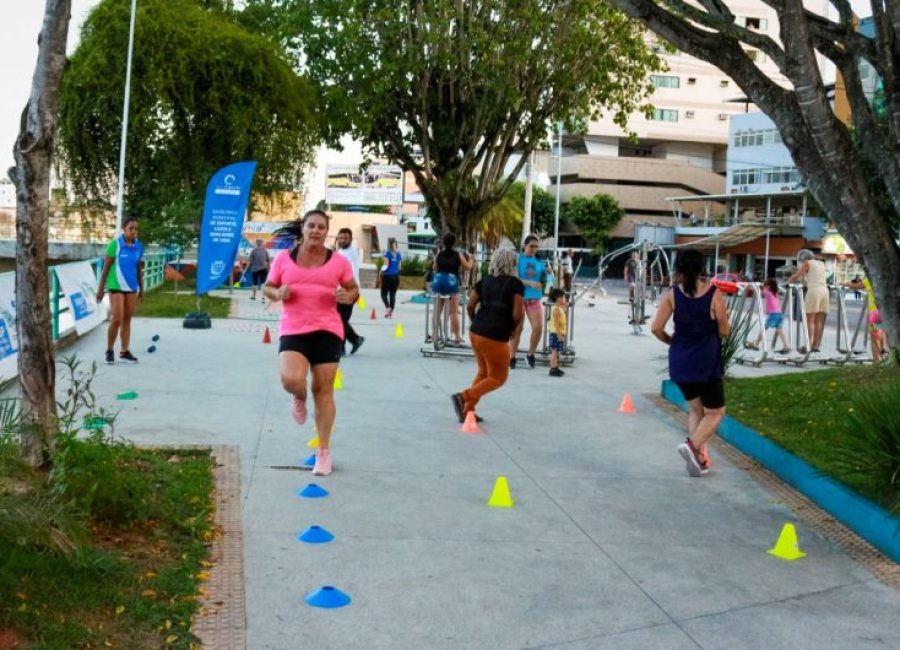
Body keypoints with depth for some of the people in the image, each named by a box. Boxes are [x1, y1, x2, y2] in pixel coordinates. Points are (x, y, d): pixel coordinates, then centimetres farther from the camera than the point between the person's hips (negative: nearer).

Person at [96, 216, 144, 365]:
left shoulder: (139, 247, 4)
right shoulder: (115, 244, -9)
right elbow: (106, 267, -6)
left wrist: (141, 289, 15)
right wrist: (101, 288, -7)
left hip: (132, 288, 5)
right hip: (116, 287, -5)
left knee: (127, 319, 8)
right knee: (117, 319, -8)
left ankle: (124, 351, 15)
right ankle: (109, 351, 8)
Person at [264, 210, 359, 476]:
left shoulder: (338, 261, 4)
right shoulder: (284, 258, 5)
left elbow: (354, 289, 13)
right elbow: (267, 287, 13)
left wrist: (348, 296, -11)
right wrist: (278, 294, -10)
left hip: (327, 330, 0)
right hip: (292, 330, 0)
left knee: (323, 390, 3)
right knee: (291, 380, -24)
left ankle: (324, 451, 15)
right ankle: (299, 399, 16)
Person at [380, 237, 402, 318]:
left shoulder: (387, 252, -8)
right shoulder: (398, 254, 7)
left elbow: (387, 264, -13)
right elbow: (399, 266, 7)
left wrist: (382, 270, 3)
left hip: (387, 276, -4)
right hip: (396, 276, 4)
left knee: (384, 293, 5)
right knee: (393, 294, 9)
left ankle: (387, 307, -17)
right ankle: (391, 311, 7)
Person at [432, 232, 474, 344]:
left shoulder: (438, 255, 8)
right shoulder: (458, 255, 2)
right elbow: (467, 267, 11)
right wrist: (470, 260, 32)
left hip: (438, 281, 2)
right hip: (451, 282, -2)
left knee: (437, 311, 12)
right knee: (454, 312, 2)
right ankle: (457, 336, 3)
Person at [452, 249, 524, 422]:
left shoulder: (484, 281, 11)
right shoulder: (515, 284, -6)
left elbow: (470, 306, 7)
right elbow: (518, 315, -13)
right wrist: (512, 330, 4)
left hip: (475, 332, 7)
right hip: (495, 338, -7)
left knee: (483, 372, 23)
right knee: (498, 378, 10)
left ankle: (468, 410, 18)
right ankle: (463, 397, -7)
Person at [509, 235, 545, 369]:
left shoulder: (539, 261, 8)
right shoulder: (517, 259, -4)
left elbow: (543, 282, 12)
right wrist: (529, 283, -27)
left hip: (535, 299, 3)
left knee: (538, 327, -8)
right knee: (517, 329, 3)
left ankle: (530, 354, 13)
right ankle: (512, 358, 14)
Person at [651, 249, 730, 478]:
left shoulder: (673, 295, -5)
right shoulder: (714, 294, -10)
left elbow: (656, 328, -8)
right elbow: (724, 331, -6)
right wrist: (725, 319, 16)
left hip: (680, 362, 3)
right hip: (707, 362, -3)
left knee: (696, 409, 21)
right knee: (715, 411, 12)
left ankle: (698, 458, 12)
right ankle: (693, 445, -13)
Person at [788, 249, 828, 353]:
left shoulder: (807, 263, 3)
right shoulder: (821, 263, 21)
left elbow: (795, 277, 3)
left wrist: (787, 282, 19)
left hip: (814, 291, -6)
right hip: (824, 290, 6)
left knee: (810, 320, -6)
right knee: (819, 321, 5)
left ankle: (808, 345, -13)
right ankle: (815, 344, 2)